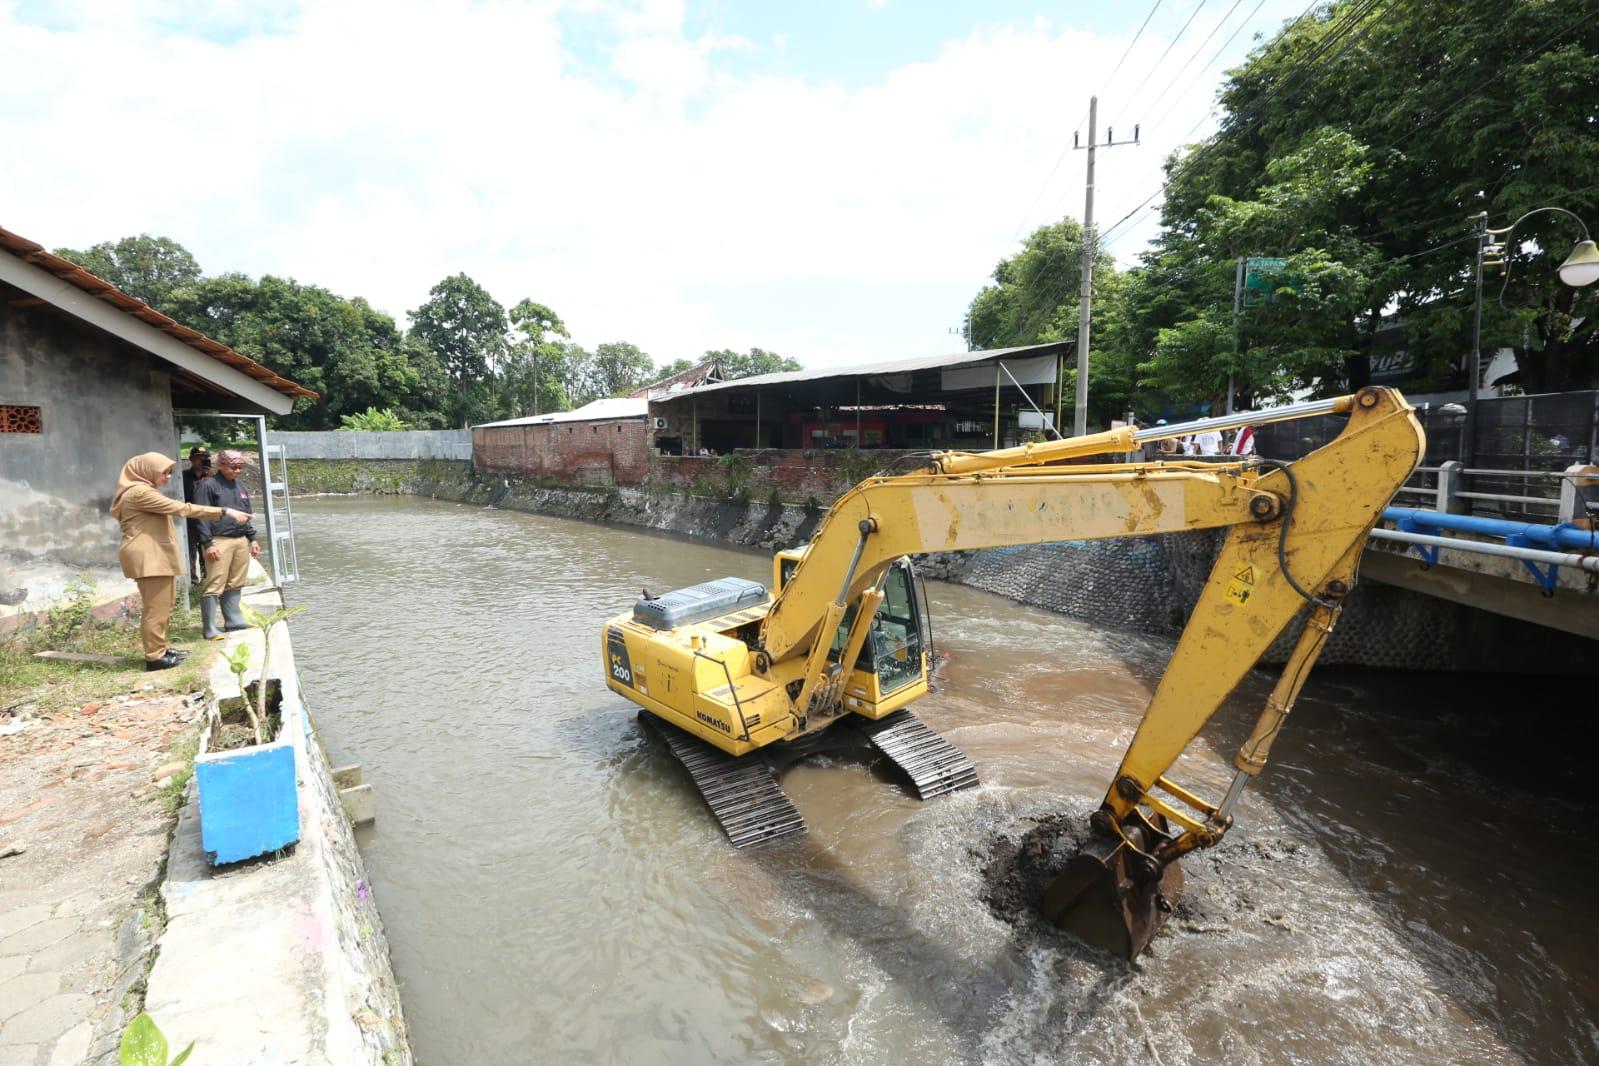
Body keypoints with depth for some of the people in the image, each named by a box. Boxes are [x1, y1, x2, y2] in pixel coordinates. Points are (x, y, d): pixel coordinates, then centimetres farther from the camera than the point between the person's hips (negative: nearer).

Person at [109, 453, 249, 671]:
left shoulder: (144, 491, 20)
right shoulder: (140, 493, -15)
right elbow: (182, 508, -23)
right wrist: (224, 512, -26)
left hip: (156, 556, 11)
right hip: (147, 557, -11)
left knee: (162, 605, 15)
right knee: (156, 607, -6)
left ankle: (161, 649, 24)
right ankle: (155, 657, -1)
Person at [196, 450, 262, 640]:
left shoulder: (241, 487, 17)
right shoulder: (209, 485, -4)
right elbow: (203, 516, -9)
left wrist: (252, 539, 17)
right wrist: (207, 543, -14)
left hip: (241, 541, 7)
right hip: (219, 541, -7)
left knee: (235, 584, 12)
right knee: (214, 585, -6)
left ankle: (233, 620, 20)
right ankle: (210, 628, -3)